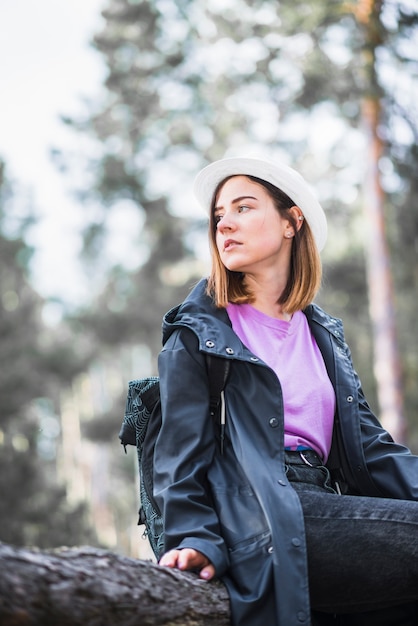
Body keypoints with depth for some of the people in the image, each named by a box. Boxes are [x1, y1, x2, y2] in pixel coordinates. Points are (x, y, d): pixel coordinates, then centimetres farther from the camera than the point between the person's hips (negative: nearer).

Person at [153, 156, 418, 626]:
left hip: (327, 510, 5)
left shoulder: (323, 334, 24)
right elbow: (182, 448, 1)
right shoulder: (199, 332, 10)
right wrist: (196, 539, -16)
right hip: (258, 525, -5)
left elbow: (369, 446, 17)